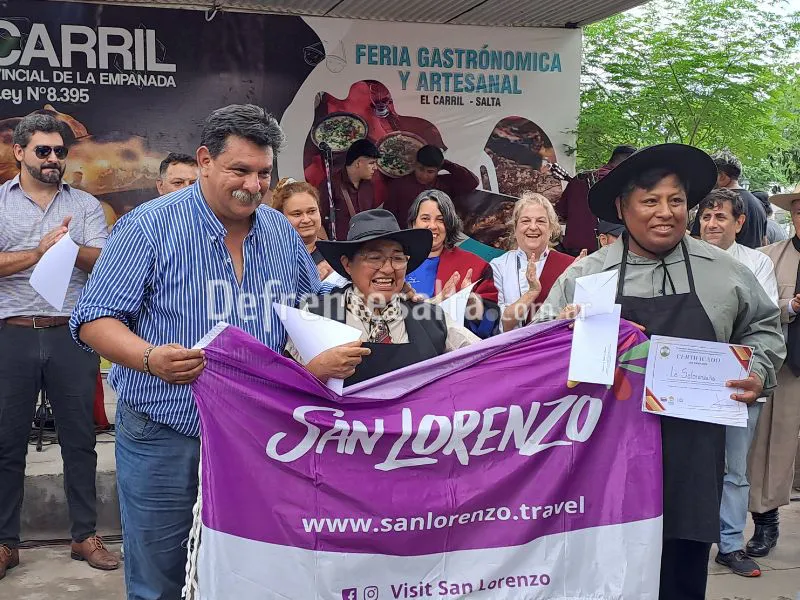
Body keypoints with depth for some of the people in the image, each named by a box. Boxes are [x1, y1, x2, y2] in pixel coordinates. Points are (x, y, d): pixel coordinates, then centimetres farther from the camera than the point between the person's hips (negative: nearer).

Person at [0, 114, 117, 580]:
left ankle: (86, 535, 17)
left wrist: (70, 247, -22)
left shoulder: (86, 205, 10)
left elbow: (103, 262, -4)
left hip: (71, 333, 1)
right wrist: (40, 252, -12)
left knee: (80, 437, 6)